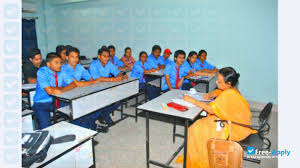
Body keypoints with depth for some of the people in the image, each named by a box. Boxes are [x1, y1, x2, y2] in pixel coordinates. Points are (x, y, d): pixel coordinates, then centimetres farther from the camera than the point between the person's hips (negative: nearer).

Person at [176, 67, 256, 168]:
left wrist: (192, 100, -26)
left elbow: (211, 109, -33)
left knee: (197, 129, -10)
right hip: (232, 120, 10)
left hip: (235, 128, -9)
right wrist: (209, 95, -8)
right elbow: (216, 92, 16)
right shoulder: (230, 89, -1)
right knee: (199, 124, 5)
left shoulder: (229, 94, -29)